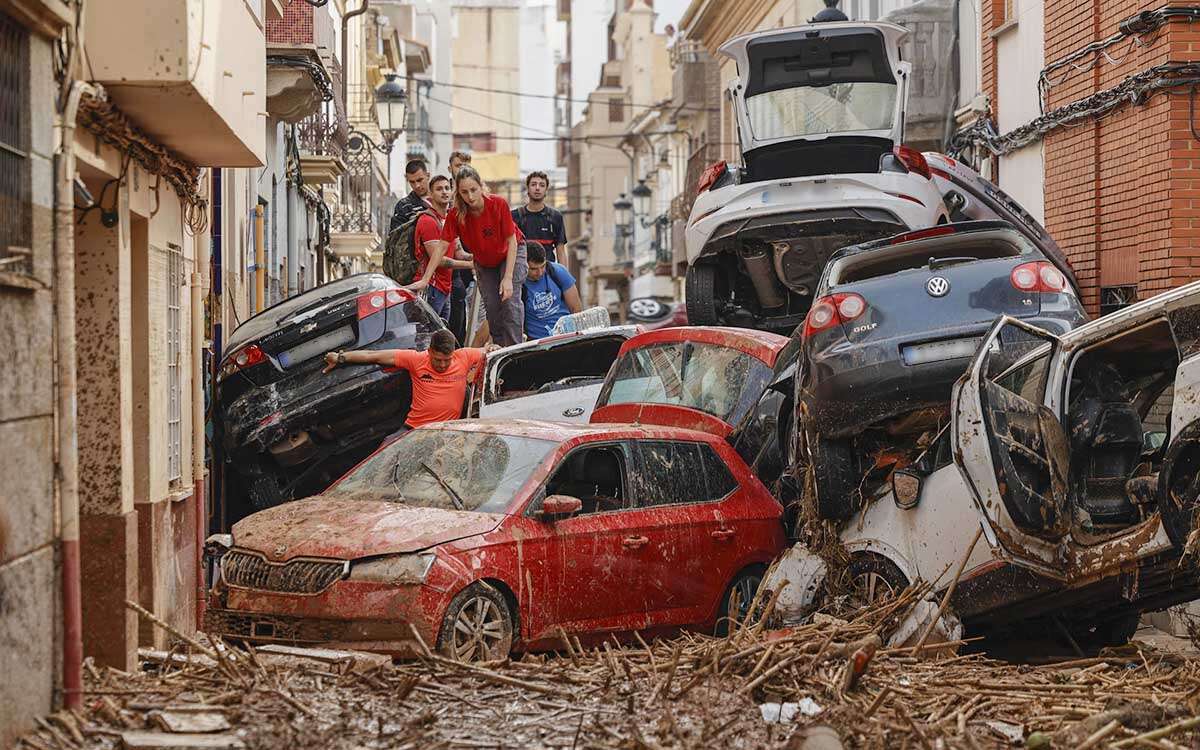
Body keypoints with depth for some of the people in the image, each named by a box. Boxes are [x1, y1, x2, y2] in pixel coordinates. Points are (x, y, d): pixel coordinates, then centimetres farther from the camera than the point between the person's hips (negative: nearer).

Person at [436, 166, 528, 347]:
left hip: (511, 254, -3)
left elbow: (512, 241, -23)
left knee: (510, 301, -17)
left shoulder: (498, 204, -30)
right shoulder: (456, 214, -24)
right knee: (492, 307, -2)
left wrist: (508, 278, -26)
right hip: (483, 263, 3)